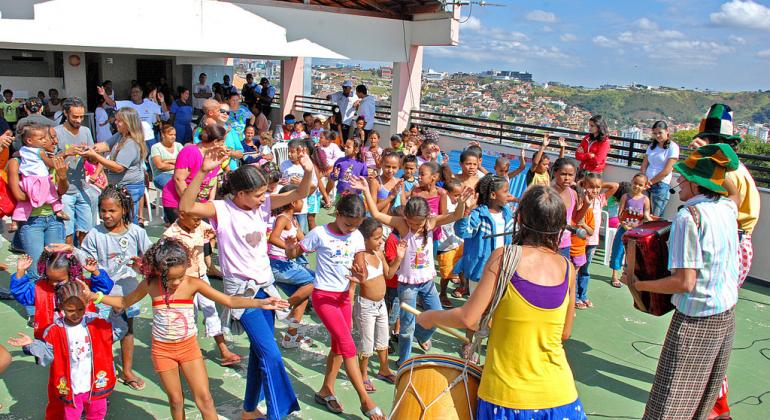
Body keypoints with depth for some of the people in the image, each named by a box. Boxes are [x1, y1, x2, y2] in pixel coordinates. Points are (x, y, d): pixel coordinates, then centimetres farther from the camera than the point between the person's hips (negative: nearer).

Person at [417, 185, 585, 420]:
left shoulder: (504, 257, -12)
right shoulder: (568, 268, 0)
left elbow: (468, 319, -12)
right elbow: (564, 334, 8)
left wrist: (430, 317, 5)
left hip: (507, 396, -2)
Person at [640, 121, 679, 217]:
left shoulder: (673, 147, -3)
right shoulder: (652, 146, 16)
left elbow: (666, 171, -9)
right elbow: (644, 166, 11)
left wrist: (650, 182, -7)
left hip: (661, 185, -5)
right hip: (647, 185, 5)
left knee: (654, 218, -7)